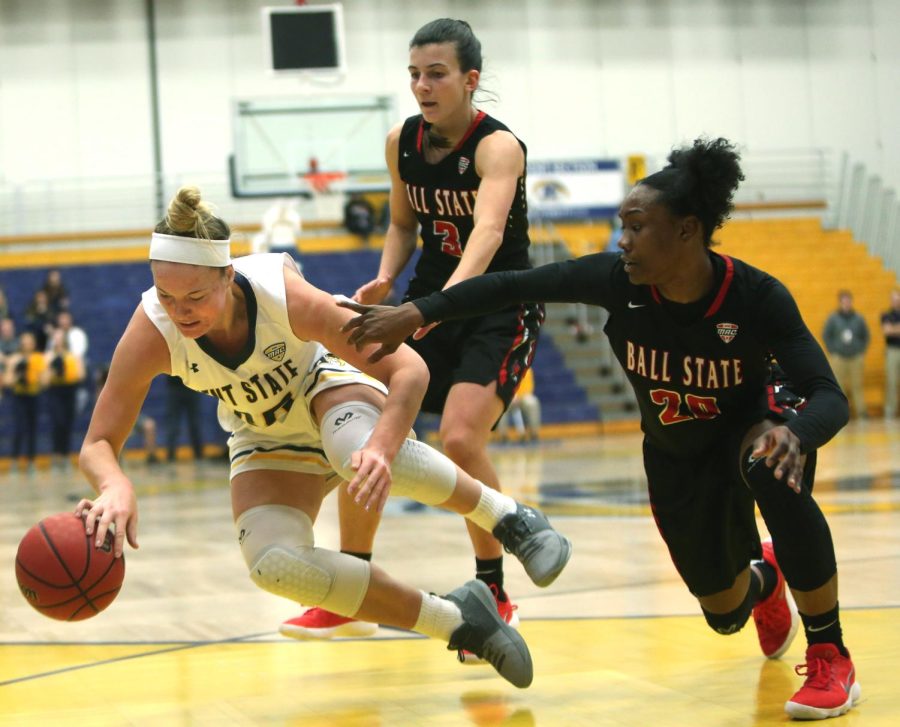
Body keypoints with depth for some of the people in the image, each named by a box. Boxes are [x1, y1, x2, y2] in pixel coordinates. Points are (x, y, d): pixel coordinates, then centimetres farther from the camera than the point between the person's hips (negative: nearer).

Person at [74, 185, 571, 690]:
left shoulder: (284, 296, -36)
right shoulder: (152, 334, -30)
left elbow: (409, 369, -31)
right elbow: (98, 443, -24)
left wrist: (381, 448, -50)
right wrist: (115, 486, -49)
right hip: (267, 440, 3)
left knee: (361, 449, -41)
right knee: (273, 563, -25)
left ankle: (510, 519, -15)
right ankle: (458, 621, -10)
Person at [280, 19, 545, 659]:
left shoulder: (498, 146, -21)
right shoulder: (401, 142, -2)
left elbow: (487, 231, -39)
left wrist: (444, 298, -56)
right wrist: (385, 281, -6)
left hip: (500, 306, -6)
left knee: (460, 438, -24)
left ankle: (494, 596, -5)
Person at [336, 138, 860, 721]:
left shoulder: (757, 296, -30)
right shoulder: (618, 280, -24)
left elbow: (830, 397, -35)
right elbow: (510, 287, -21)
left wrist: (793, 435, -57)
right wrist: (412, 314, -29)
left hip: (755, 424, -4)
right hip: (676, 456, 4)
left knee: (773, 471, -41)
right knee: (726, 615, 6)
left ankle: (831, 657, -24)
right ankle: (761, 578, 49)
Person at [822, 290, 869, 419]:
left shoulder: (859, 319, 6)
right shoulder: (833, 319, 2)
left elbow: (866, 336, 14)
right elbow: (826, 336, 6)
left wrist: (862, 351, 6)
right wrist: (833, 352, -1)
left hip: (856, 358, 1)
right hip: (838, 358, -1)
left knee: (857, 386, -1)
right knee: (839, 386, -2)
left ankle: (861, 411, -1)